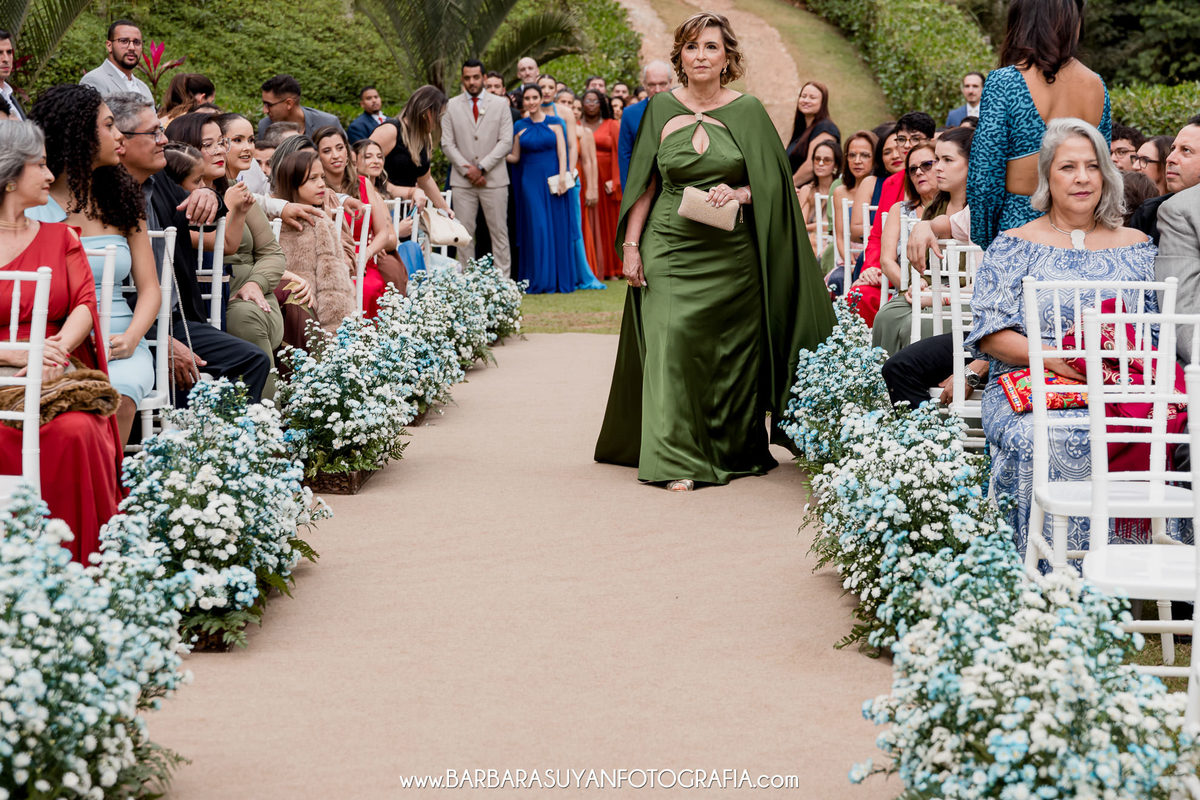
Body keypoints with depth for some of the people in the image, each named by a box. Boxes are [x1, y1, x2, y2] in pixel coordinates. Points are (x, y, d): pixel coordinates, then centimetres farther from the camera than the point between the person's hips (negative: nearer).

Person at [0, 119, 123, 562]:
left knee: (75, 431, -33)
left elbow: (85, 305, 6)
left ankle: (79, 563, -23)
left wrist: (57, 348, -15)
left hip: (62, 377, 2)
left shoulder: (60, 237, 20)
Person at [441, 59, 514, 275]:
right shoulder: (451, 106, 9)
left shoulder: (499, 105, 7)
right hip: (462, 180, 1)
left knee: (499, 231, 0)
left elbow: (506, 142, 0)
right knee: (464, 234, 0)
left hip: (494, 178, 0)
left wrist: (482, 167, -10)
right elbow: (447, 144, 4)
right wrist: (467, 170, -7)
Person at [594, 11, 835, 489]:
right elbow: (644, 184, 7)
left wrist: (737, 193, -15)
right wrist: (630, 245, 1)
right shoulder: (661, 109, 5)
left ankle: (734, 449, 22)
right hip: (671, 248, 0)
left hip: (731, 253, 0)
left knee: (731, 351, 5)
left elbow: (771, 184, 4)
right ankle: (677, 460, -11)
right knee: (672, 341, -12)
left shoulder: (748, 111, 3)